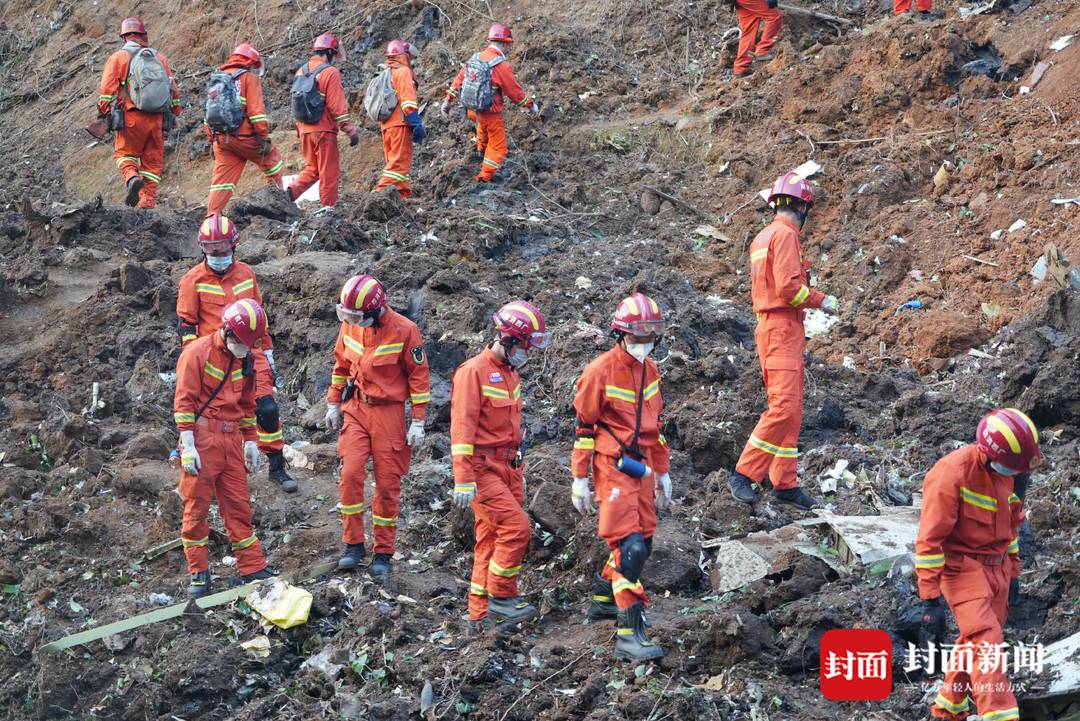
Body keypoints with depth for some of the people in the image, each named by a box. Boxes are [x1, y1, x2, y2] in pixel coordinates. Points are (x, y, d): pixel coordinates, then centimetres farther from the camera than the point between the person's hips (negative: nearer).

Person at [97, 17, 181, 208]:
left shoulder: (118, 58, 3)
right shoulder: (159, 58, 13)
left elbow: (107, 90, -4)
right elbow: (173, 90, 13)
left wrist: (104, 113, 8)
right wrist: (174, 114, 24)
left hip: (132, 118, -3)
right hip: (157, 120, 3)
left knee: (124, 153, 13)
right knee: (153, 162, 10)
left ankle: (132, 178, -16)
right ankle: (148, 202, 4)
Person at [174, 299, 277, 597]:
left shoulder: (244, 359, 11)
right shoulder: (197, 353, -10)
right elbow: (184, 401, -12)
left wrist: (250, 441, 17)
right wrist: (188, 446, -16)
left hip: (231, 439, 6)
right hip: (202, 437, -6)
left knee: (238, 505, 9)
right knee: (197, 507, 0)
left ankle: (253, 568, 13)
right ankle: (199, 573, 7)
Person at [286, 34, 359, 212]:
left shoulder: (302, 71, 11)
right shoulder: (330, 72, -11)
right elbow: (337, 105, -15)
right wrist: (350, 130, -13)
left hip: (305, 129, 7)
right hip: (324, 129, -7)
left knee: (311, 169, 16)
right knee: (329, 171, 2)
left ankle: (290, 192, -1)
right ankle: (328, 207, 5)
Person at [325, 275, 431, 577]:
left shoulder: (404, 330, -14)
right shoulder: (350, 326, -1)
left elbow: (419, 375, -7)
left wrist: (418, 422, -7)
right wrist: (333, 404, 17)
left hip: (388, 413, -3)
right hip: (356, 409, 3)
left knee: (387, 484, 1)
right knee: (350, 475, -10)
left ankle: (383, 552, 11)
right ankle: (353, 544, 3)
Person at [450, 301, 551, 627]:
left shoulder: (511, 374, 15)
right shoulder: (474, 372, -13)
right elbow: (462, 427, -18)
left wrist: (518, 471, 25)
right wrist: (464, 479, -23)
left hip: (507, 468, 9)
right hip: (483, 468, -9)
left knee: (492, 539, 9)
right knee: (516, 528, -16)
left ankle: (481, 612, 14)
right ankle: (501, 598, -5)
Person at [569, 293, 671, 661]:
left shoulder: (650, 370, 11)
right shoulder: (600, 372, -12)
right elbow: (584, 426, -8)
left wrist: (662, 471, 21)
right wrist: (580, 480, -7)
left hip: (641, 467, 8)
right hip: (612, 466, -8)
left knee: (641, 542, 13)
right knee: (630, 547, -15)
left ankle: (603, 599, 34)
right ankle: (629, 634, -16)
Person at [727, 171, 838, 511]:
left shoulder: (762, 237, 20)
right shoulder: (785, 234, -11)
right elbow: (788, 286, -20)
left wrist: (806, 304, 23)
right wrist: (821, 301, -7)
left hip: (772, 325, 11)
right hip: (782, 328, -11)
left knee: (790, 410, 10)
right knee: (784, 407, -16)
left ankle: (785, 483, 11)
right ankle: (743, 475, -17)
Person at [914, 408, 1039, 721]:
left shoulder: (1009, 472, 0)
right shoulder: (952, 474, -24)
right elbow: (929, 539, -21)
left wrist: (1013, 571, 20)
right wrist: (930, 598, -21)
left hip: (996, 567, 7)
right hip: (963, 567, -7)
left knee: (976, 641, 15)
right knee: (986, 639, -18)